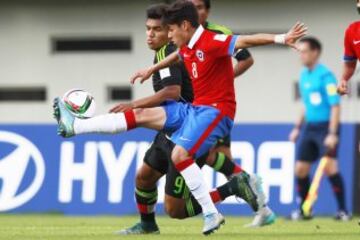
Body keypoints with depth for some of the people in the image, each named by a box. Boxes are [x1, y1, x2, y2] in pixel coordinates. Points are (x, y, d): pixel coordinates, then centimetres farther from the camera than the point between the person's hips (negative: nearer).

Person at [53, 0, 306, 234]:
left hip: (215, 110, -9)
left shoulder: (211, 42, -17)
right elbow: (176, 57, 35)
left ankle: (211, 214, -23)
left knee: (179, 155, -27)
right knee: (142, 115, 6)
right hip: (193, 108, 9)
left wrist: (280, 39, -41)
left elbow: (245, 40, -28)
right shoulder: (187, 47, 10)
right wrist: (151, 70, 47)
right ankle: (75, 125, 10)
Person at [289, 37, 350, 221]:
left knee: (329, 167, -17)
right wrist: (298, 127, 21)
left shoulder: (325, 75, -13)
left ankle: (342, 210, -9)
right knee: (300, 169, 4)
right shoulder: (304, 76, 12)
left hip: (326, 126, -8)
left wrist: (332, 133, -23)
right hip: (309, 127, 8)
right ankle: (303, 210, 17)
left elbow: (335, 106, -17)